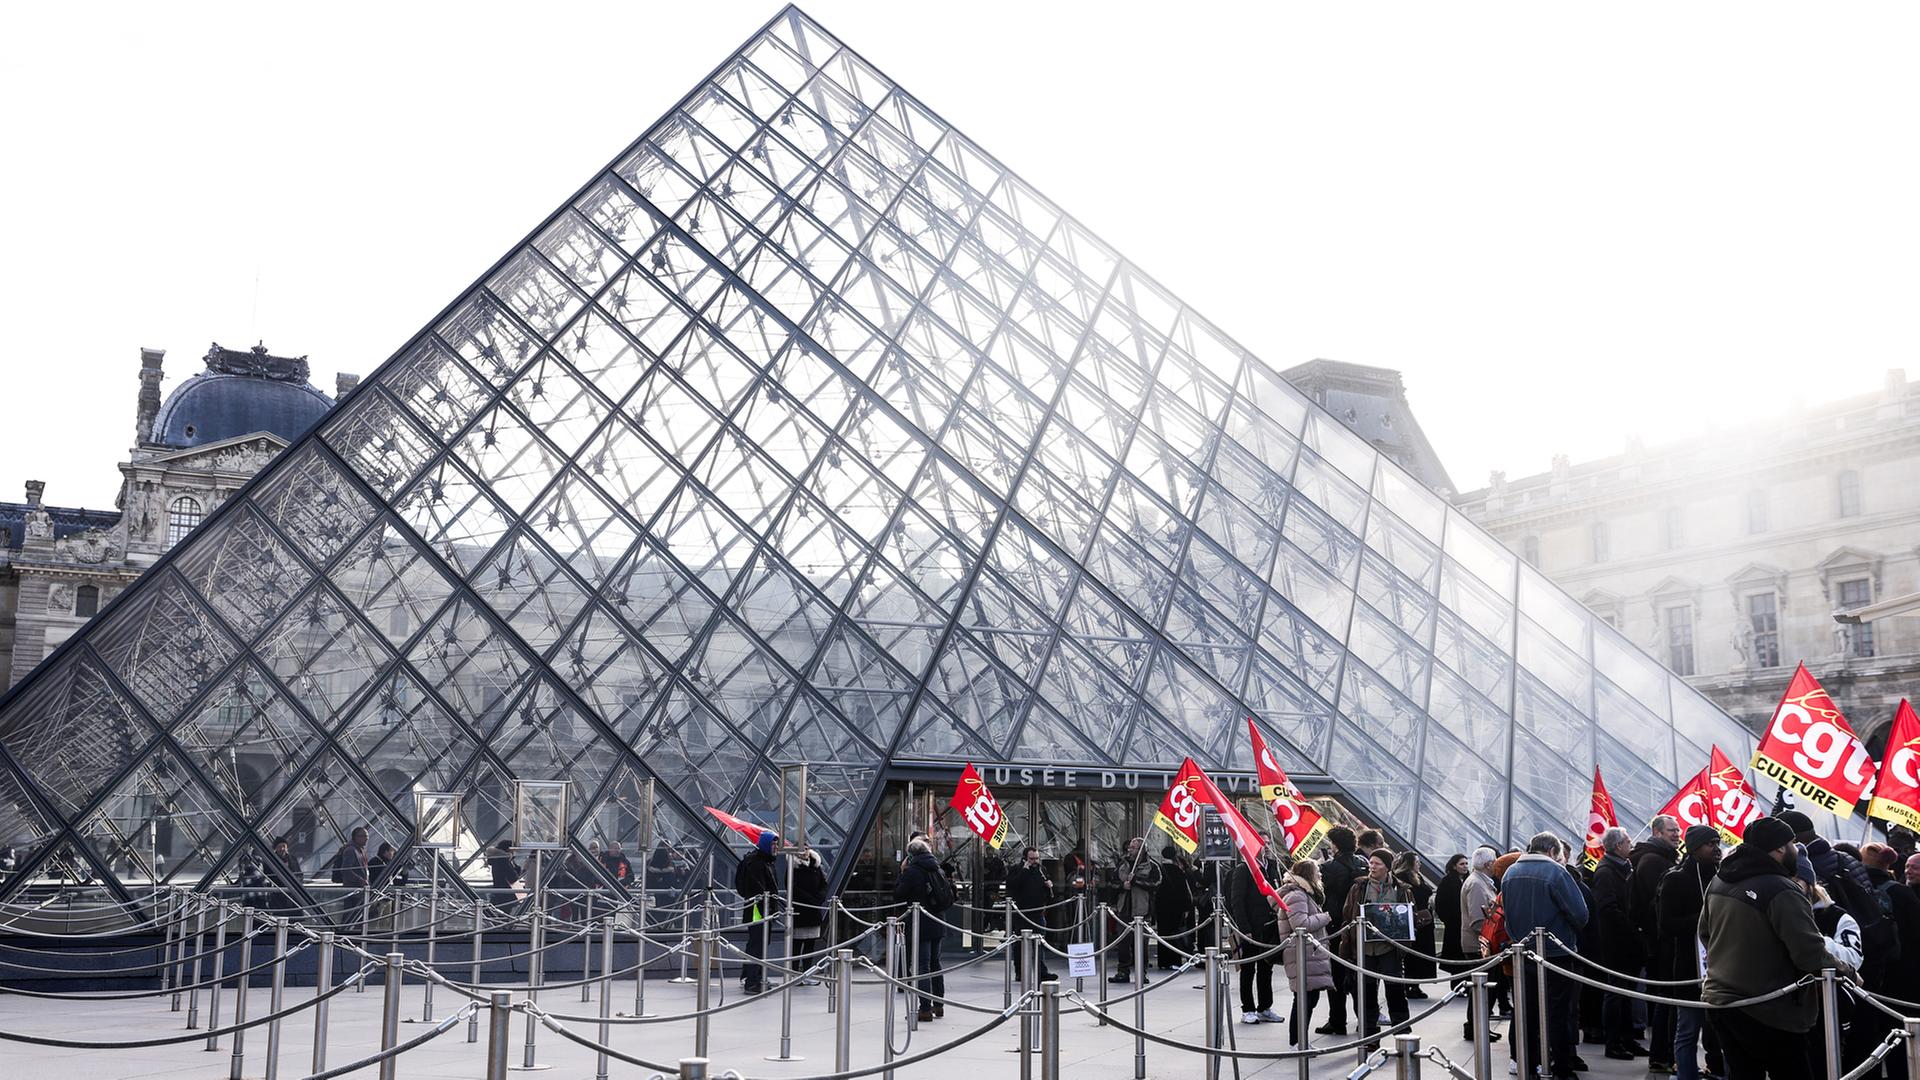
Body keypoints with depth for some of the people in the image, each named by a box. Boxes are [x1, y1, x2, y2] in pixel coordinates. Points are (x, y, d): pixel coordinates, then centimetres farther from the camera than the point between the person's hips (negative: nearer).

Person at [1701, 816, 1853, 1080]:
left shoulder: (1718, 881, 7)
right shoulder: (1782, 891, -20)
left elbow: (1705, 932, 20)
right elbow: (1811, 954, -23)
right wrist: (1846, 969, -5)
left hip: (1719, 999, 8)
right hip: (1768, 1013, -8)